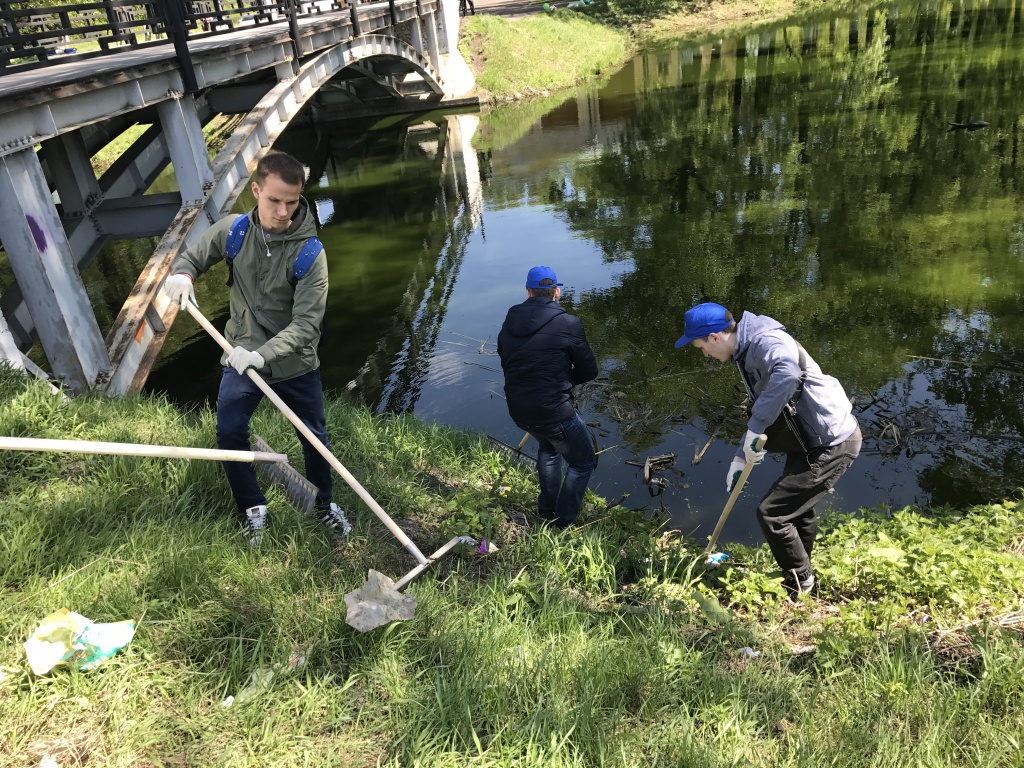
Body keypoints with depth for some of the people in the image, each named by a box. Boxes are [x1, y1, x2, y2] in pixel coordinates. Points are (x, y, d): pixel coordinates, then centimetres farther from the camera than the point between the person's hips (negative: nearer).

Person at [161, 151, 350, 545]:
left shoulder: (310, 253, -20)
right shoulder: (233, 231, -10)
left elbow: (306, 324, -26)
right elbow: (191, 258, 8)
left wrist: (262, 354, -38)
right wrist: (181, 273, -17)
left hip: (296, 364, -2)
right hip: (241, 358, 2)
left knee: (314, 436, 10)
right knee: (229, 433, -2)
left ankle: (324, 503, 37)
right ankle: (253, 508, 23)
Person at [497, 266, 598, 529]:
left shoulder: (509, 323, 3)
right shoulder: (568, 324, -13)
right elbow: (589, 371, -5)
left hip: (518, 411, 6)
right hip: (554, 412, -6)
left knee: (547, 445, 36)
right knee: (583, 462, 20)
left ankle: (546, 509, 42)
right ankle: (561, 522, 22)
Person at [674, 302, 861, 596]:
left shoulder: (764, 341, -23)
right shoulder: (747, 352, 9)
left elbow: (788, 372, -48)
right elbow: (763, 409, 20)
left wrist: (755, 429, -41)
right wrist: (741, 457, 17)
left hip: (832, 444, -10)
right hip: (812, 439, 10)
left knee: (771, 512, -6)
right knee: (796, 506, 26)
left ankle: (799, 585, 15)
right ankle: (801, 572, 47)